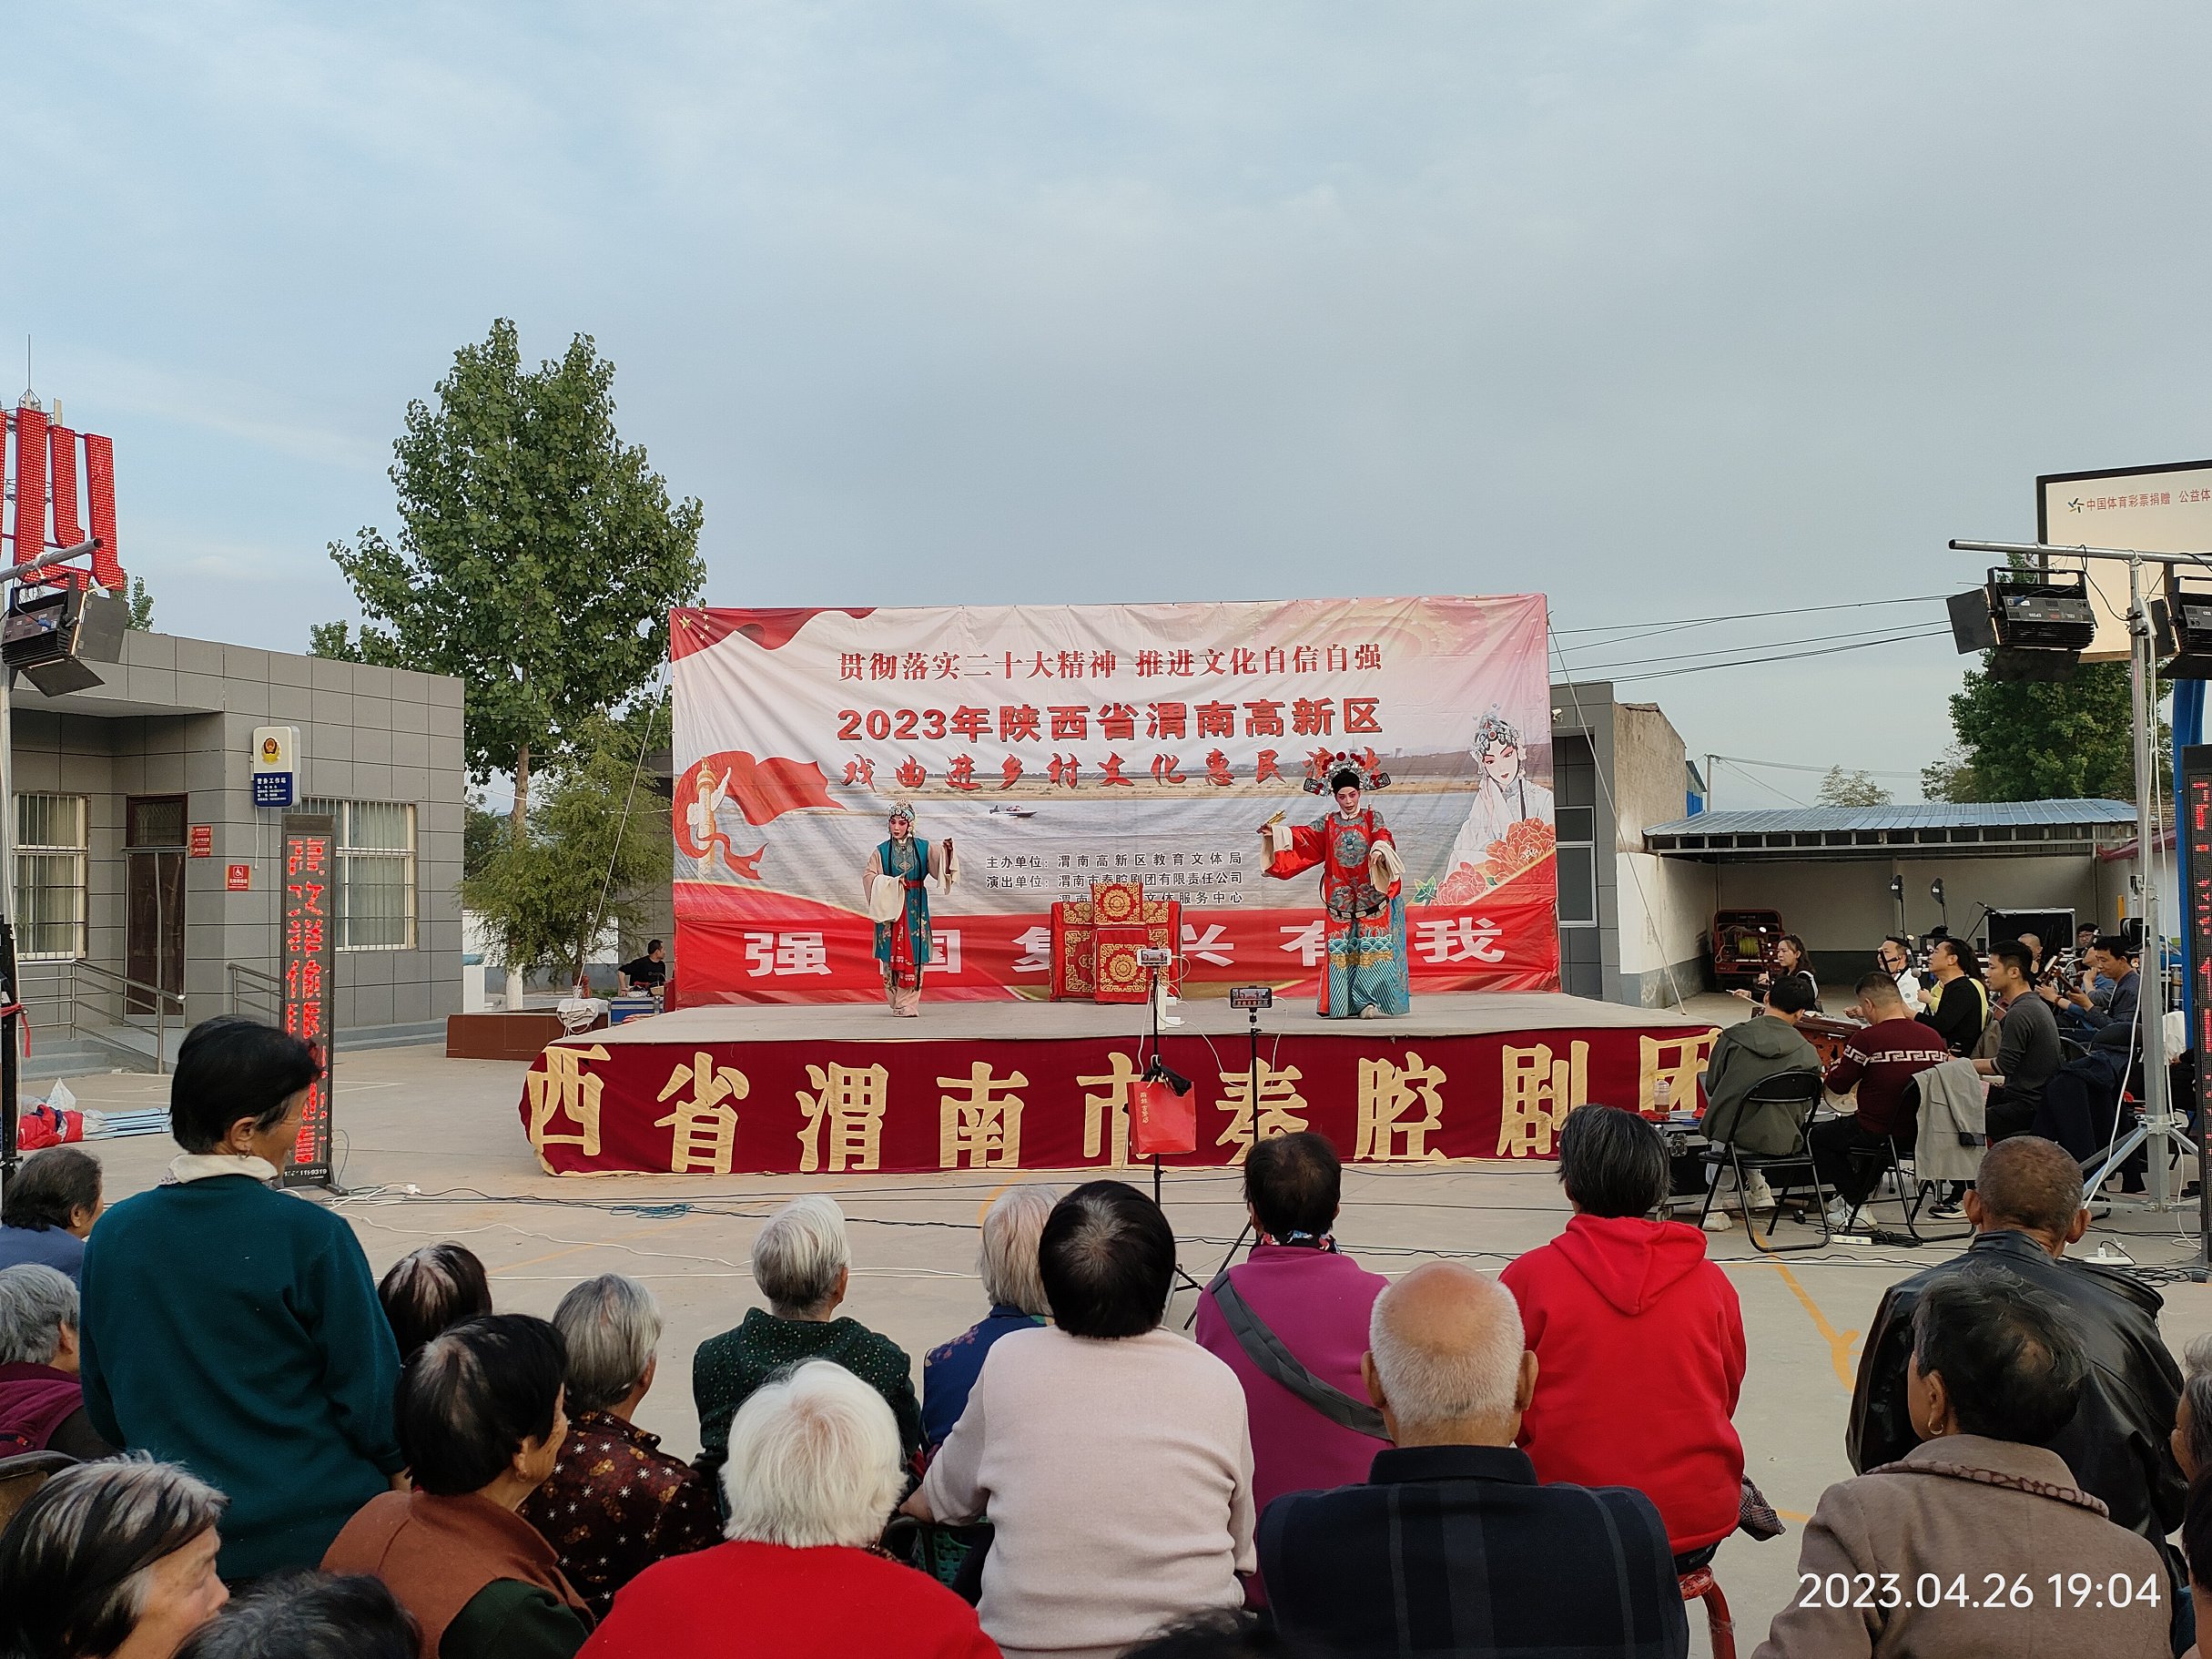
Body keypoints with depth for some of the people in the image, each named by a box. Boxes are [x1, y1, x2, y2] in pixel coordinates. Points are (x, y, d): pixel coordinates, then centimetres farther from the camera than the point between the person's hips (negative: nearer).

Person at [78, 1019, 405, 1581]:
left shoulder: (113, 1234, -2)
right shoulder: (312, 1237, -18)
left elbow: (103, 1407, 9)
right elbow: (371, 1392, -12)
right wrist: (399, 1468, 7)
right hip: (313, 1530, -5)